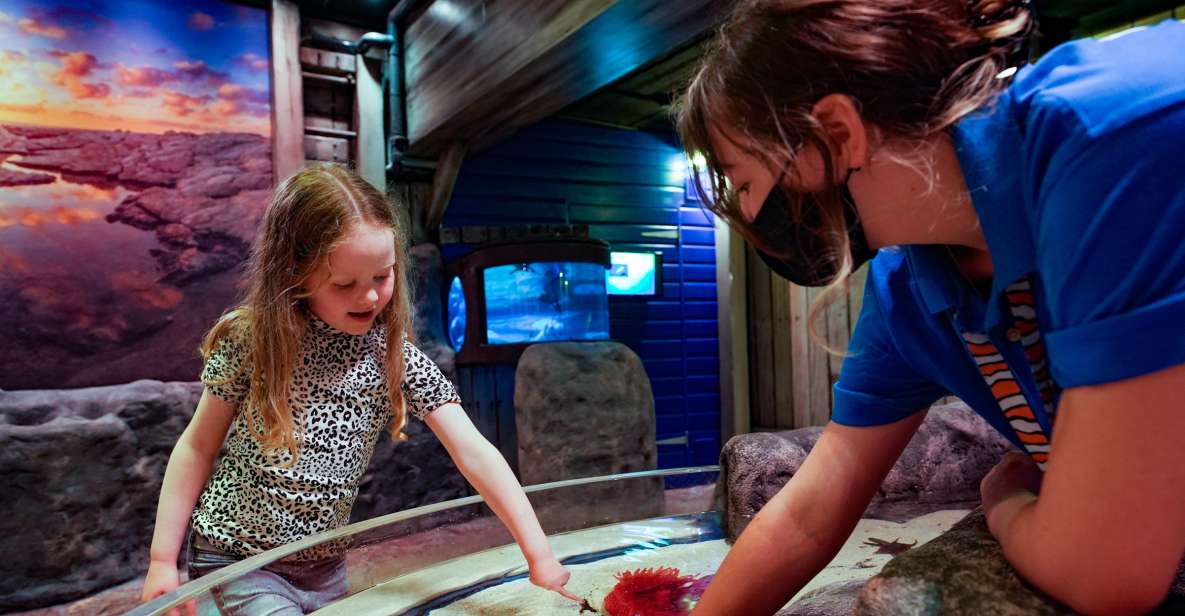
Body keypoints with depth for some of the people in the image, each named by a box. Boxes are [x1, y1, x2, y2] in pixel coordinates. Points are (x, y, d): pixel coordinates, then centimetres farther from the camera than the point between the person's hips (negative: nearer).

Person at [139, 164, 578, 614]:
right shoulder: (251, 340, -16)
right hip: (236, 562, -2)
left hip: (325, 569, 3)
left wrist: (539, 555, -24)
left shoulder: (397, 356, -13)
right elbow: (198, 446, -5)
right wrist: (163, 559, -5)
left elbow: (474, 454, -18)